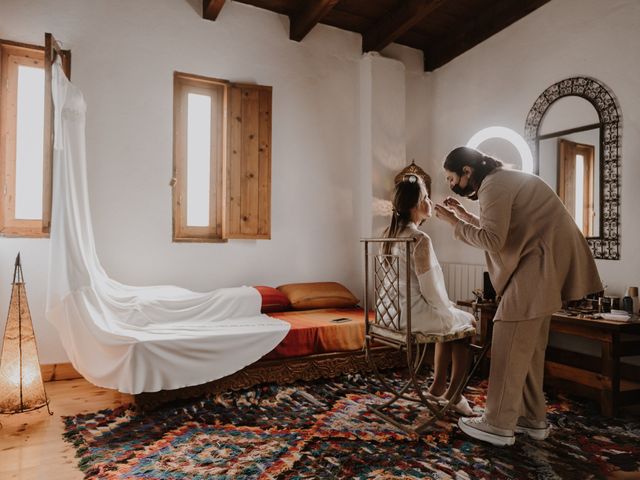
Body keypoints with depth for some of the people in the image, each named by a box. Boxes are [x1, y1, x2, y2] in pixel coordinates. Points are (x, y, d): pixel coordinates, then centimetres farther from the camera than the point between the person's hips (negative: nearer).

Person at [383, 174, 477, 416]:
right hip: (415, 314, -8)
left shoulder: (390, 233, 5)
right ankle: (453, 394, 24)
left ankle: (438, 386, 32)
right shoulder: (420, 239, -21)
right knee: (466, 321, 17)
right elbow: (430, 289, -20)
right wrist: (450, 311, 0)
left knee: (450, 321, 30)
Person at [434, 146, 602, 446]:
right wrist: (466, 216, 16)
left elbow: (492, 240, -23)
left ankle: (498, 425, 0)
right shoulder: (502, 180, 18)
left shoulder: (493, 185, -14)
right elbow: (500, 230, 21)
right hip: (544, 261, 11)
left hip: (543, 262, -11)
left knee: (509, 344, -8)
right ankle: (532, 418, 22)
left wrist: (455, 223, -13)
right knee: (527, 345, 13)